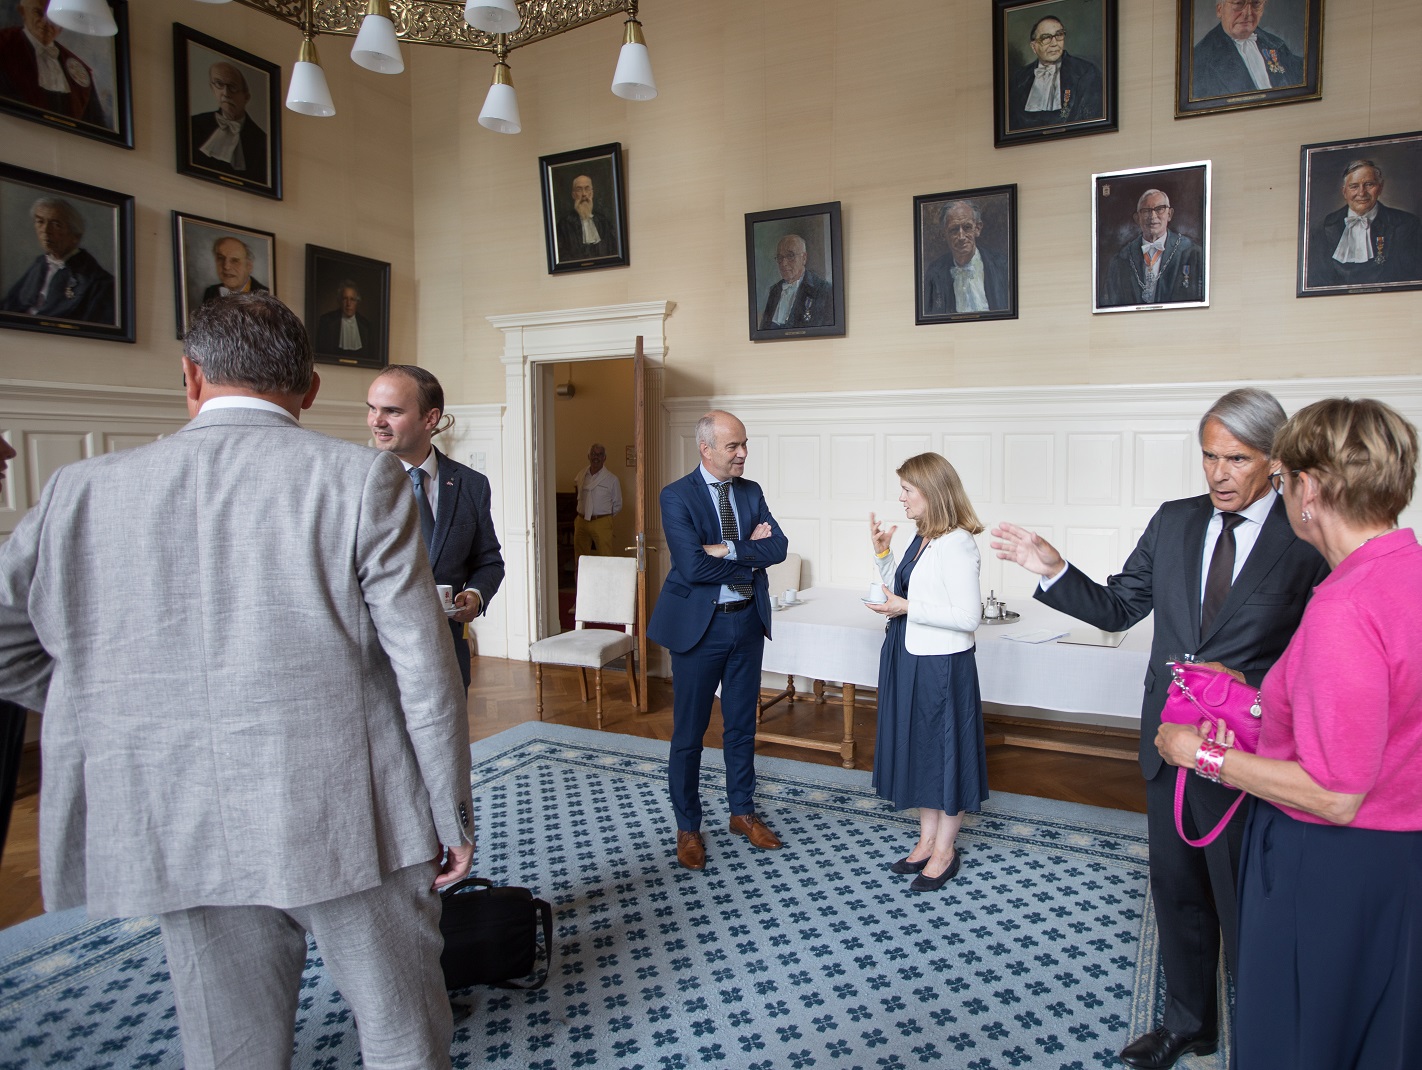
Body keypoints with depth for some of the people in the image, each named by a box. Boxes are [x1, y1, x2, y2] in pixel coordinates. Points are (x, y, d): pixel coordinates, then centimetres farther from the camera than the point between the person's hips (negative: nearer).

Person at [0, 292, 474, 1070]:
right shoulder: (362, 478, -10)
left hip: (183, 837, 4)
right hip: (349, 824, -3)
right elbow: (424, 671, -11)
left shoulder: (86, 489, -1)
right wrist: (453, 814, -1)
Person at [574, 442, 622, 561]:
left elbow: (617, 506, 7)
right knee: (580, 559, 8)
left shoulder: (612, 479, -1)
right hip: (581, 521, 4)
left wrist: (604, 516, 5)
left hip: (602, 523, -4)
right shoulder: (581, 475, 9)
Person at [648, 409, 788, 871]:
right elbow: (692, 566, -22)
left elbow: (778, 546, -6)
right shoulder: (677, 496, -12)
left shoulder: (751, 491, 6)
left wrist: (726, 549, -19)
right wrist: (750, 555, -12)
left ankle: (743, 812, 35)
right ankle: (687, 827, 24)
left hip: (747, 622, 5)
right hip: (698, 624, -5)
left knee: (742, 725, 17)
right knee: (689, 732, 7)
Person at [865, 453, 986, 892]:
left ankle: (945, 851, 25)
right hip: (909, 659, 9)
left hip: (942, 666, -9)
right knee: (917, 749, 18)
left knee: (945, 750, 7)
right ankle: (927, 839, 34)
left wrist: (907, 608, -21)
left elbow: (968, 617, -23)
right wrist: (881, 553, 5)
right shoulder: (922, 539, 7)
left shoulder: (957, 544, -20)